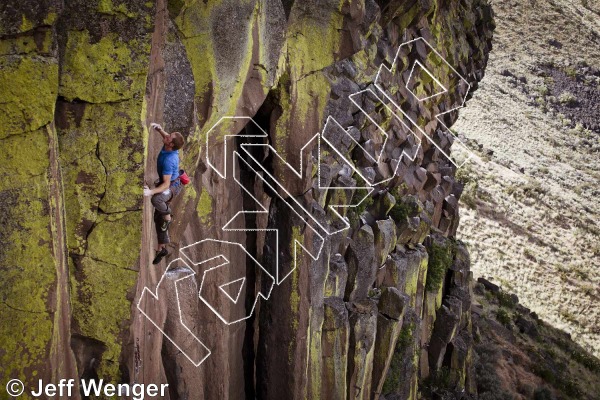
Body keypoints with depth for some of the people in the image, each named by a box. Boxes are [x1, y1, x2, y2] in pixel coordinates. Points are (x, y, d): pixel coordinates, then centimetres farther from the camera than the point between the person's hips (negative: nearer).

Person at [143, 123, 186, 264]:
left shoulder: (169, 160, -35)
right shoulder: (168, 146, -12)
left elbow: (166, 184, -34)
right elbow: (164, 135, 14)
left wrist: (151, 192, -46)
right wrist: (159, 129, -7)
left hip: (172, 186, -9)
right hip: (167, 183, 9)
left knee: (156, 199, -42)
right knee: (158, 218, 12)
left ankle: (168, 216, -10)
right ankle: (161, 248, 23)